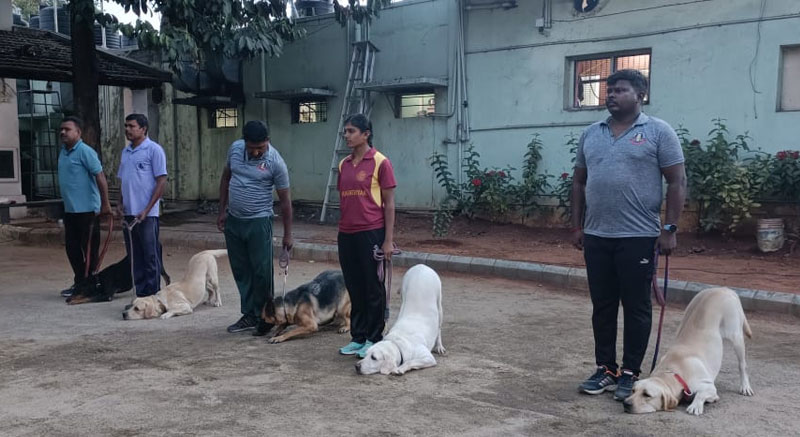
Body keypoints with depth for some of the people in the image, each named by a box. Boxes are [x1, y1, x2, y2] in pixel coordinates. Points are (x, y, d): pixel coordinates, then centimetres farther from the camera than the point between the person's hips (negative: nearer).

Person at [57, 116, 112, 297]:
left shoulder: (85, 152, -13)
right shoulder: (63, 151, 12)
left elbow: (100, 177, -17)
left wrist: (105, 204, -18)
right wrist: (67, 203, 19)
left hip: (86, 210, -9)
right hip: (70, 210, 9)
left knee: (89, 249, 0)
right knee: (72, 248, 13)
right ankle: (79, 283, 24)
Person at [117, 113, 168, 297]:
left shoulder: (154, 150, -6)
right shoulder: (125, 152, 16)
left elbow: (161, 181, -10)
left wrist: (147, 209, -14)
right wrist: (120, 203, 7)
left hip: (147, 214, -7)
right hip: (128, 213, 7)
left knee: (150, 256, -2)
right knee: (135, 257, 11)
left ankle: (152, 295, 6)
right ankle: (140, 293, 20)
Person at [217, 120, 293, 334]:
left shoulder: (275, 162, -15)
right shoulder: (235, 148, 0)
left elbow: (285, 200, -9)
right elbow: (226, 178, 14)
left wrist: (288, 234, -8)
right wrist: (222, 211, 11)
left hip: (258, 222, -5)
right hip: (233, 220, 6)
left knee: (261, 272, -2)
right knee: (241, 271, 12)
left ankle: (265, 316, 14)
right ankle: (249, 315, 23)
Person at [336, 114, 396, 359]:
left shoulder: (380, 162, -7)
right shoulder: (344, 164, 11)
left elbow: (389, 203, -7)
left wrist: (388, 240, -11)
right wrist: (342, 232, 15)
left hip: (371, 233, -6)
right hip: (346, 235, 6)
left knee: (373, 288, 4)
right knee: (354, 288, 13)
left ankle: (373, 340, 16)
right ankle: (358, 338, 24)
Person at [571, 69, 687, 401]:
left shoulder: (658, 131, -2)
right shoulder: (591, 134, 12)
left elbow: (677, 182, -4)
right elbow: (579, 182, 16)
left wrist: (670, 228, -10)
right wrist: (577, 225, 11)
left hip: (638, 237, -5)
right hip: (596, 237, 5)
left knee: (636, 308, 4)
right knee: (602, 306, 11)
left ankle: (630, 374, 15)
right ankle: (605, 369, 22)